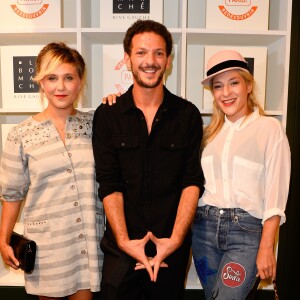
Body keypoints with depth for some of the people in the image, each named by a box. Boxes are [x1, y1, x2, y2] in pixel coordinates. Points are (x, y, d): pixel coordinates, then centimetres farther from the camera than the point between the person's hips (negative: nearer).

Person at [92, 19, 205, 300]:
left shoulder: (188, 115, -1)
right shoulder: (107, 115, -2)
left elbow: (192, 181, -5)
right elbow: (109, 184, -6)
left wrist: (175, 239, -14)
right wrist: (124, 241, -15)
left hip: (173, 247, 1)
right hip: (121, 246, 0)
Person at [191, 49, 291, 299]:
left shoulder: (269, 128, -4)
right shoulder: (211, 131, 11)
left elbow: (275, 194, -8)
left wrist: (266, 247, -11)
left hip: (247, 231, -4)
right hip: (205, 227, 5)